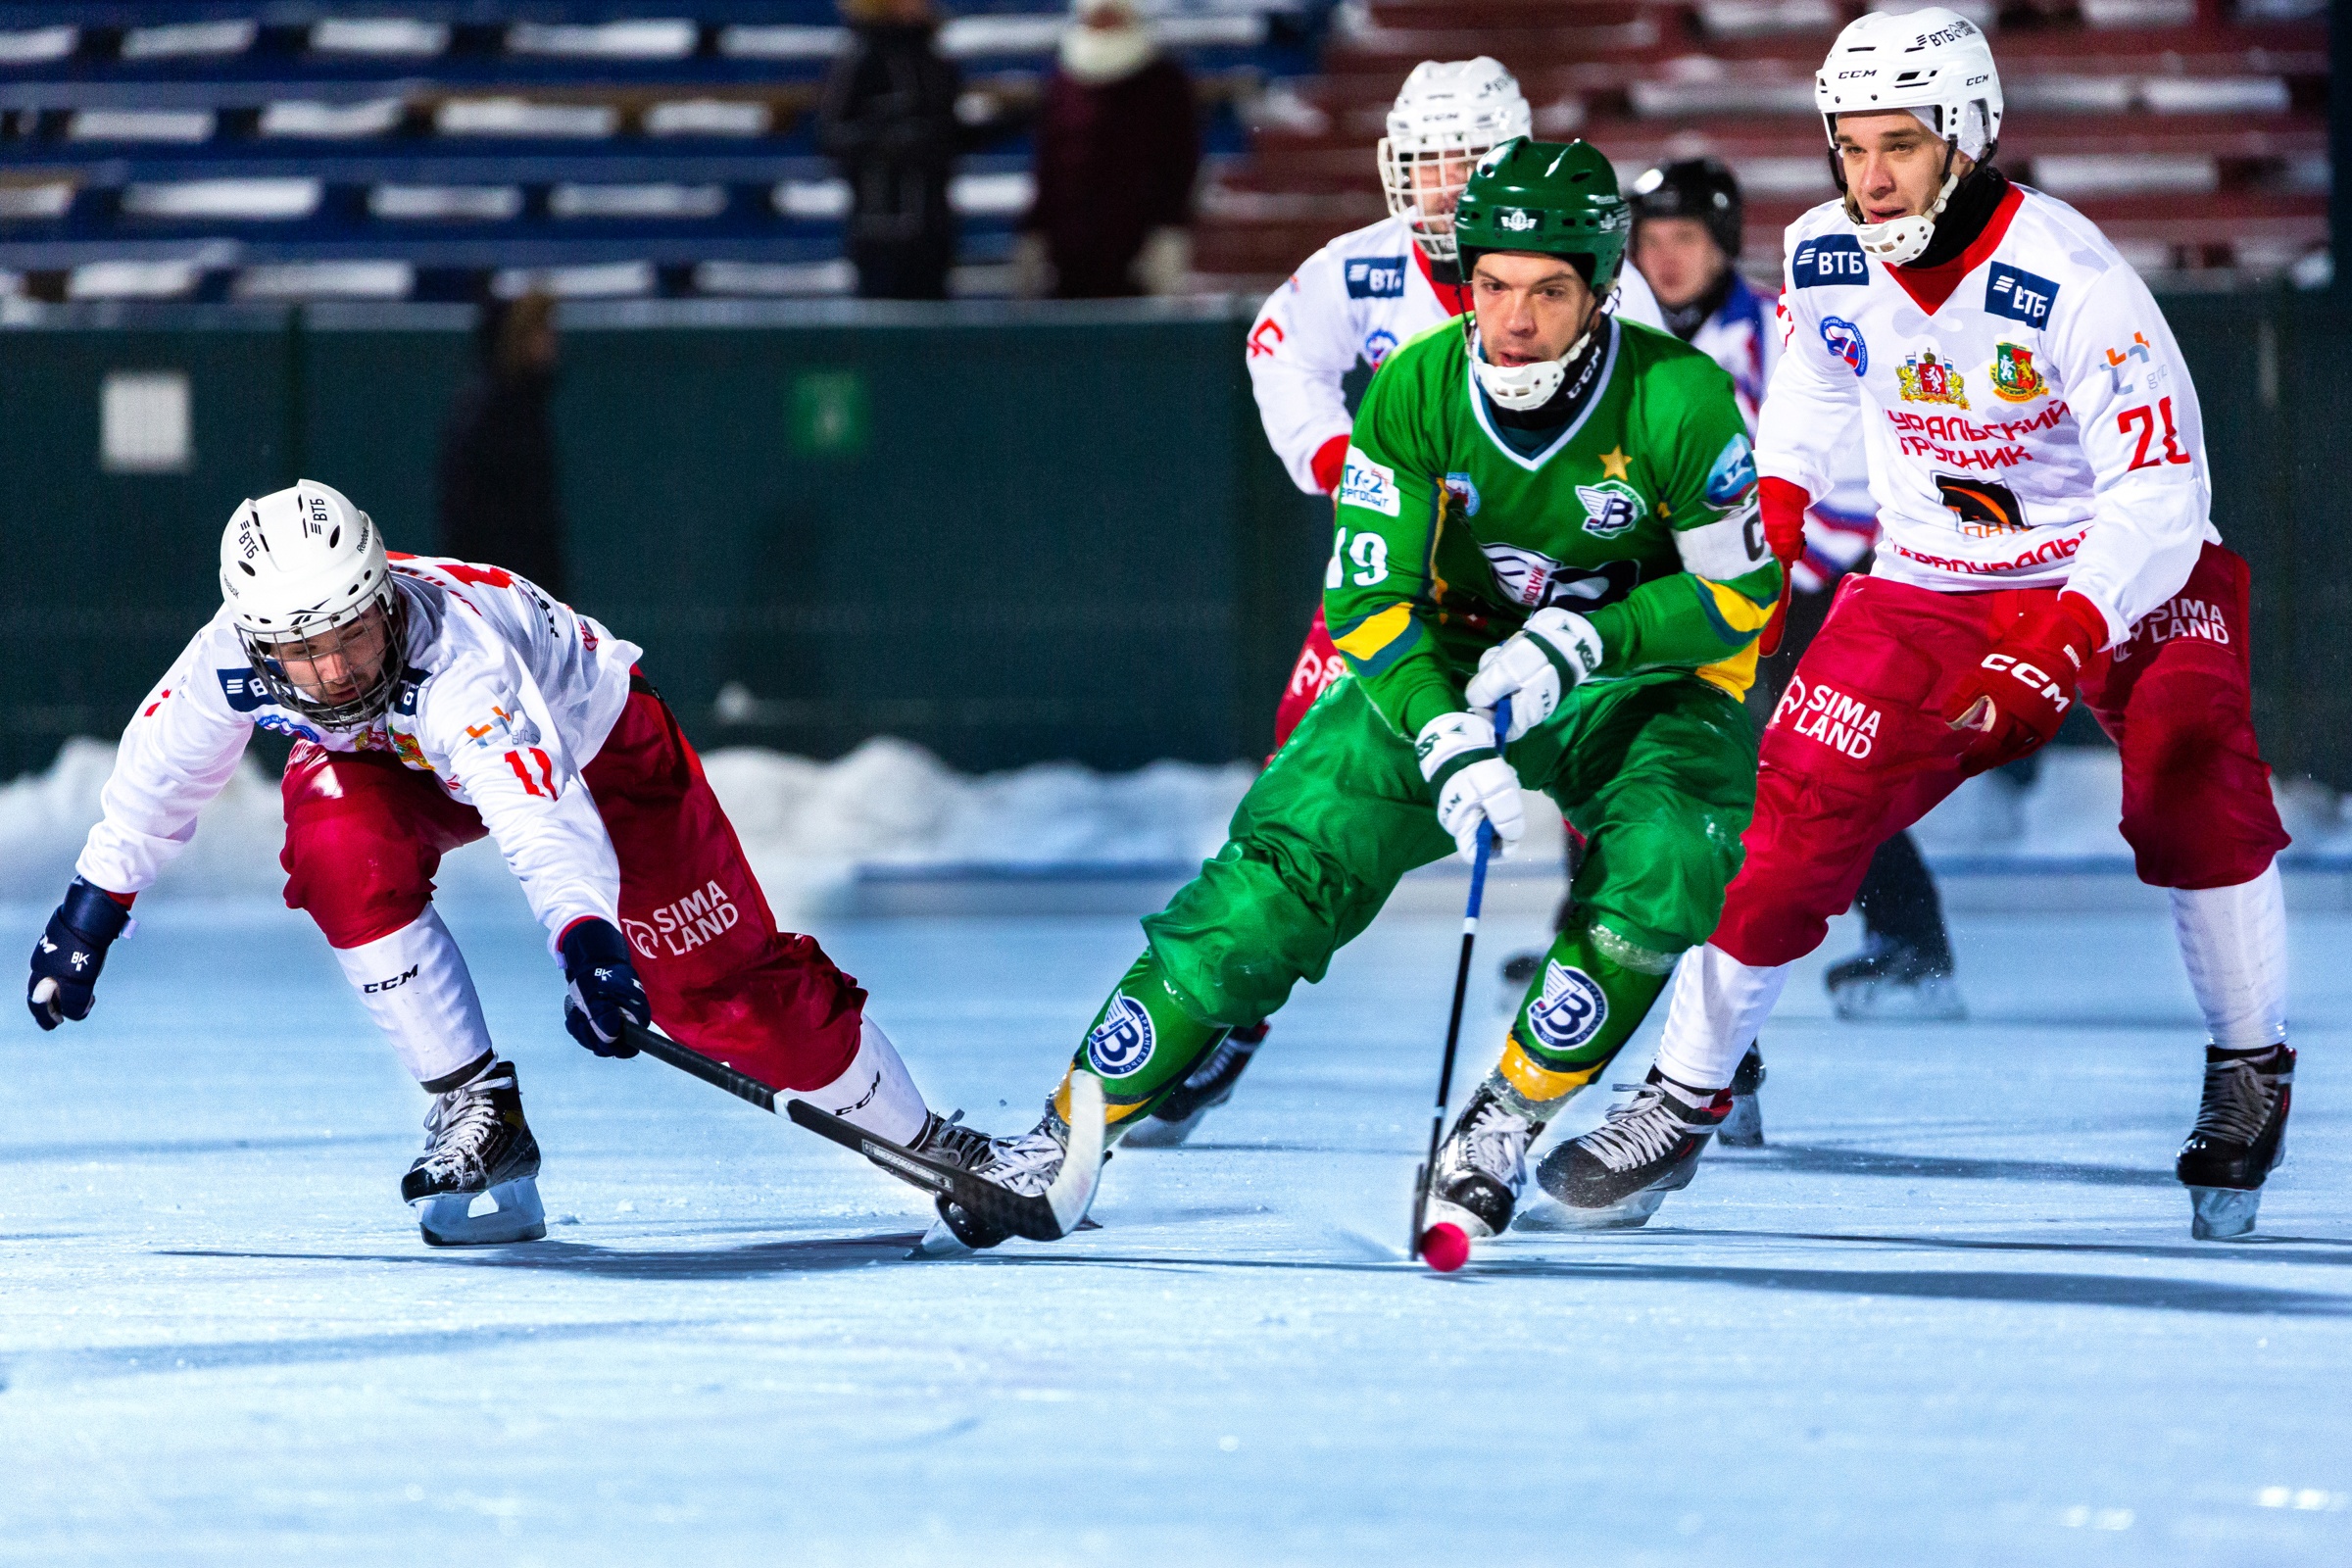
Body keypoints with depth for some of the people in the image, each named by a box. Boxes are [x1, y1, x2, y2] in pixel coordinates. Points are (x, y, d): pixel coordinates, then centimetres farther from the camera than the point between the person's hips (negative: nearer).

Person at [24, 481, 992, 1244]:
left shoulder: (452, 655, -45)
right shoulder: (232, 659, -29)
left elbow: (541, 813, -59)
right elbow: (159, 773, -7)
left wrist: (588, 936, -74)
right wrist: (94, 904, 1)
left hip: (589, 739, -4)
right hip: (394, 760, 4)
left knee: (718, 984, -9)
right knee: (343, 851, -30)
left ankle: (927, 1146, 10)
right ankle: (477, 1115, -15)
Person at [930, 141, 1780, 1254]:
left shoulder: (1679, 400, -23)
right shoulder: (1415, 390, -18)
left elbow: (1742, 593, -14)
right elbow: (1367, 600, -16)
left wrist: (1576, 645, -27)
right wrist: (1448, 744, -33)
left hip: (1643, 683, -1)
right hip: (1445, 675, 1)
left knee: (1657, 870, -31)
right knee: (1278, 874, -14)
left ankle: (1506, 1124, -12)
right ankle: (1074, 1130, -4)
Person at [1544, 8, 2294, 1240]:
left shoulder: (2072, 281, -27)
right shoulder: (1822, 262, -9)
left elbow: (2161, 492, -29)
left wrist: (2063, 645, -40)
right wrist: (1769, 524, 12)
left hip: (2117, 576, -4)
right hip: (1926, 585, 4)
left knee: (2191, 780, -29)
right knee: (1796, 818, -8)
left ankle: (2249, 1072, -10)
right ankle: (1682, 1094, 9)